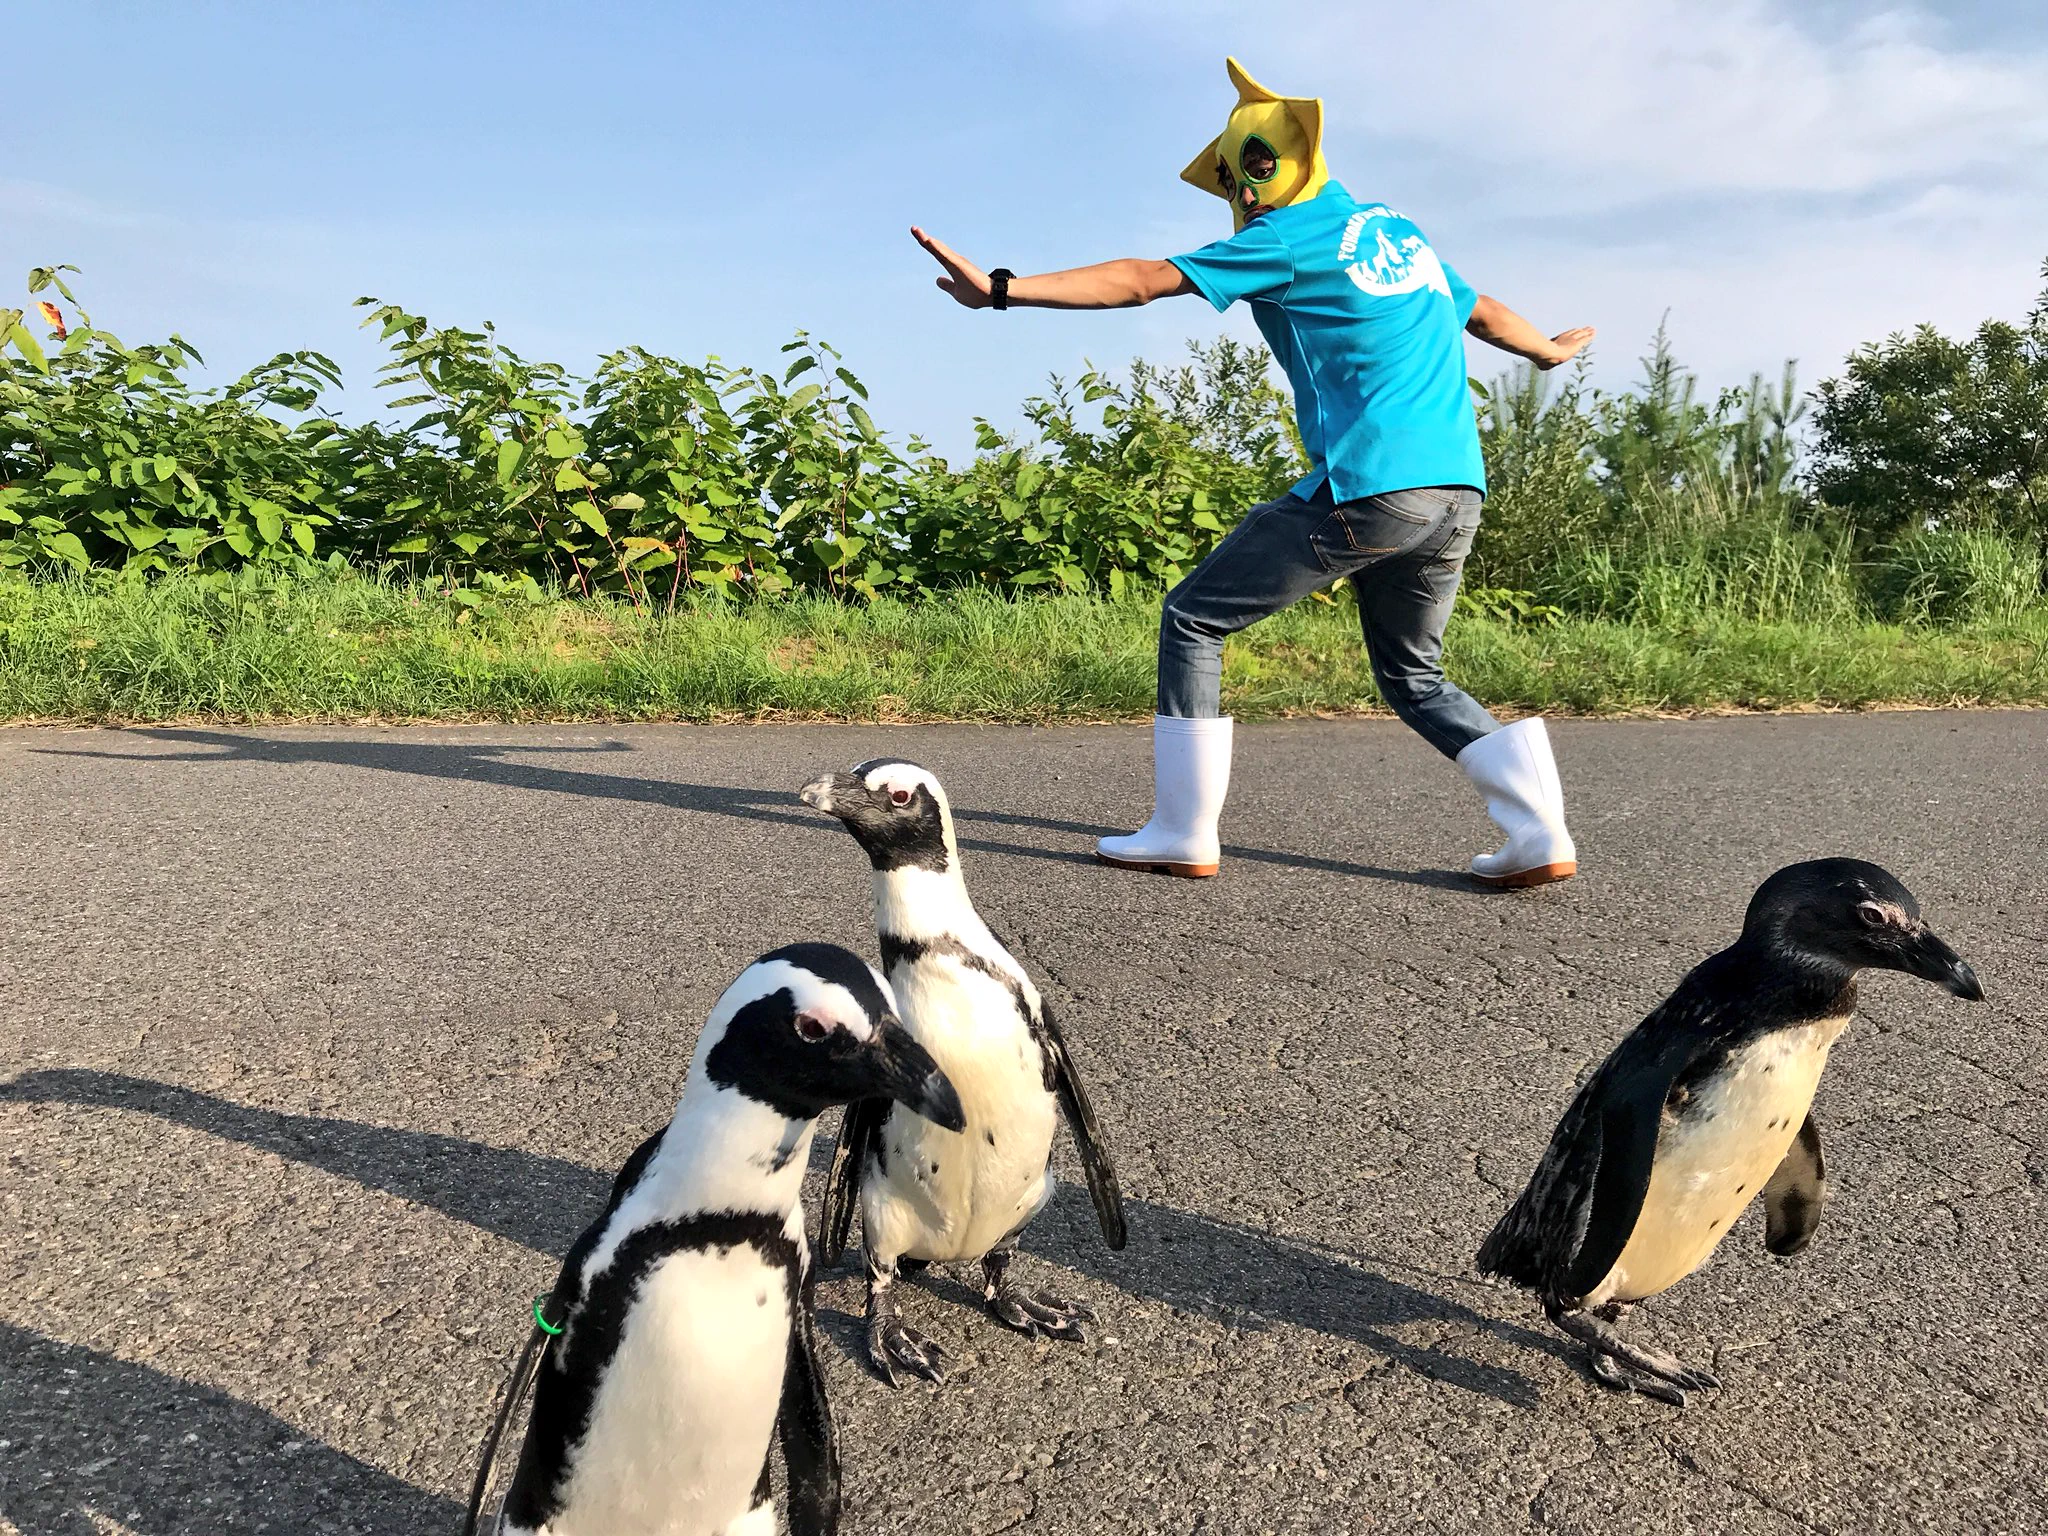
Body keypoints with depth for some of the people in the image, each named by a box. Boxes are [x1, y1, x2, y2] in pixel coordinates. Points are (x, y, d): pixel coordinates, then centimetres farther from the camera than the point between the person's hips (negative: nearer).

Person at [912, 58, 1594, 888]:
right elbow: (1483, 313, 36)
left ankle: (1184, 833, 3)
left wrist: (1003, 288, -8)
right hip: (1458, 492, 8)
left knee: (1192, 619, 5)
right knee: (1413, 675, 22)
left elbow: (1142, 280, -7)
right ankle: (1539, 833, 7)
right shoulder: (1403, 232, 22)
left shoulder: (1288, 239, -1)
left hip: (1367, 490, -8)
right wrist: (1550, 350, 56)